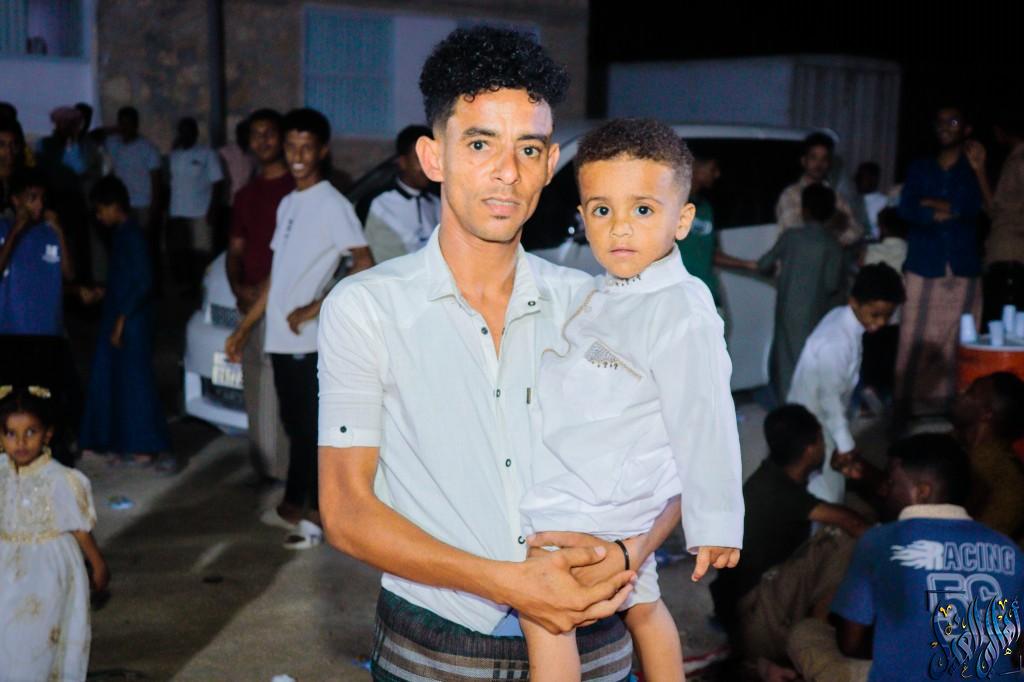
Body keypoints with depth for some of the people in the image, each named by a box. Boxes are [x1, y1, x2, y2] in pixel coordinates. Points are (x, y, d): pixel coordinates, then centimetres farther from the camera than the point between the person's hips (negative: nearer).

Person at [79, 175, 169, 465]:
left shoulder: (132, 235, -16)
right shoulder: (120, 234, 11)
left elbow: (143, 282, -20)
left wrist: (122, 320, -19)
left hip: (132, 320, -9)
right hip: (115, 315, 9)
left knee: (135, 379, -3)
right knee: (106, 378, 13)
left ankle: (144, 446, 5)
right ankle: (111, 440, 22)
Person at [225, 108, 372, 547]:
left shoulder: (332, 205, -9)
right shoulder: (288, 204, 17)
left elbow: (365, 264, -20)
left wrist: (316, 307, -19)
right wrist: (244, 328, 21)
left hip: (309, 341, -8)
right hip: (280, 338, 8)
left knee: (309, 428, -3)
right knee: (294, 425, 15)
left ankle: (316, 516, 4)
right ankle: (293, 506, 25)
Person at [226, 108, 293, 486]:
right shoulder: (246, 195, 20)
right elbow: (236, 249, 20)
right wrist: (238, 287, 0)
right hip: (252, 302, 7)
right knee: (255, 388, 10)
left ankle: (286, 465, -9)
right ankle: (263, 463, 19)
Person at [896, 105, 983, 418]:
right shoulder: (919, 168, 14)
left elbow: (972, 205, -8)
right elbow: (906, 210, -2)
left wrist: (930, 202, 0)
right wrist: (950, 211, -10)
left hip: (963, 268, 0)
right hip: (923, 266, 0)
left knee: (959, 340, -2)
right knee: (916, 340, -6)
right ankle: (909, 406, -3)